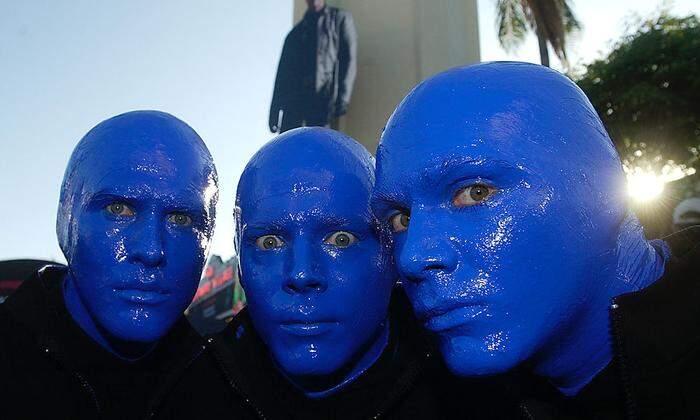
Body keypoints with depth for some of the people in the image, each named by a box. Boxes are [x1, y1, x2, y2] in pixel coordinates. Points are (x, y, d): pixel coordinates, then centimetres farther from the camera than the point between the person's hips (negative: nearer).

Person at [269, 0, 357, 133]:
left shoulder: (340, 19, 11)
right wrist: (275, 111, 8)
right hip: (293, 100, 4)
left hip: (321, 99, -3)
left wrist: (342, 98, -12)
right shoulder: (296, 32, 21)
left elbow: (349, 60, 1)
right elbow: (283, 72, 17)